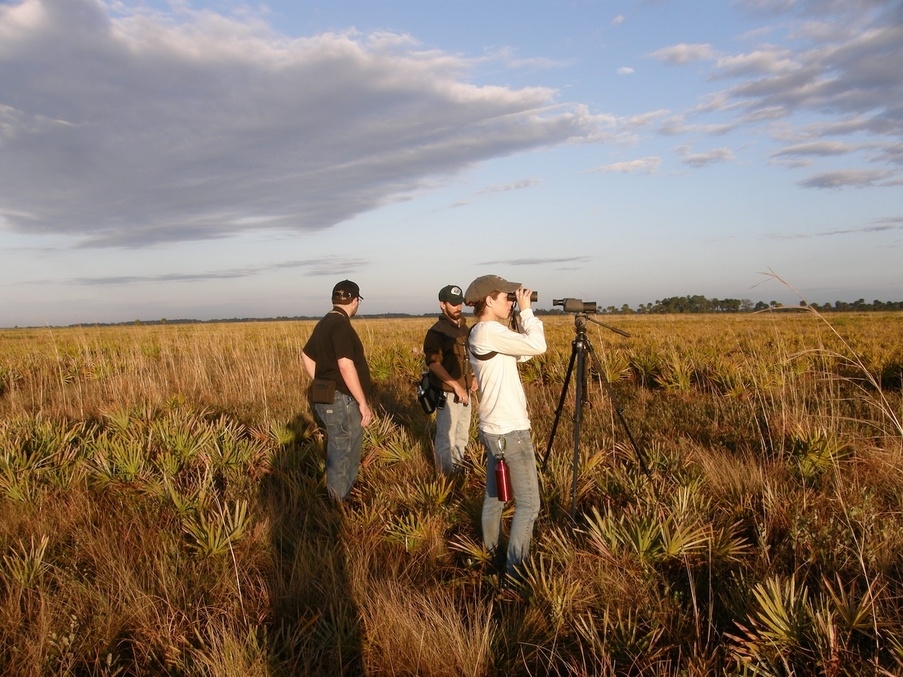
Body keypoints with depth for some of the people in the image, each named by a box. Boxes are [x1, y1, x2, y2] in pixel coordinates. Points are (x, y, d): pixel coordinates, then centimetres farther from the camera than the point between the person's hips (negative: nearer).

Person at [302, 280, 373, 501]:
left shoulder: (324, 323, 12)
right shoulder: (341, 325, -18)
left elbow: (306, 355, 23)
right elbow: (346, 366, -25)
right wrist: (363, 403, -21)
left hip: (328, 398, 10)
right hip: (341, 401, -10)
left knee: (338, 454, 21)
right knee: (344, 457, 0)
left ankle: (337, 502, 33)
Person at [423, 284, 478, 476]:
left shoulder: (463, 327, 10)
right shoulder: (437, 331, -15)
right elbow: (433, 363, -21)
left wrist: (472, 377, 7)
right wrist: (456, 386, -24)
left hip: (464, 391, 8)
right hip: (448, 393, -8)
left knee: (462, 434, 20)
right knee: (446, 436, 1)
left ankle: (458, 466, 36)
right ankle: (446, 473, 15)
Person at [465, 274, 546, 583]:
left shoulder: (480, 333, 12)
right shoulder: (489, 331, -18)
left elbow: (523, 352, 13)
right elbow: (537, 346, -21)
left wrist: (520, 316, 6)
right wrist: (526, 310, -8)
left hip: (495, 429, 10)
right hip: (510, 431, -10)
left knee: (495, 496, 18)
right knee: (528, 503, -1)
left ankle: (491, 554, 29)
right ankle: (515, 569, 6)